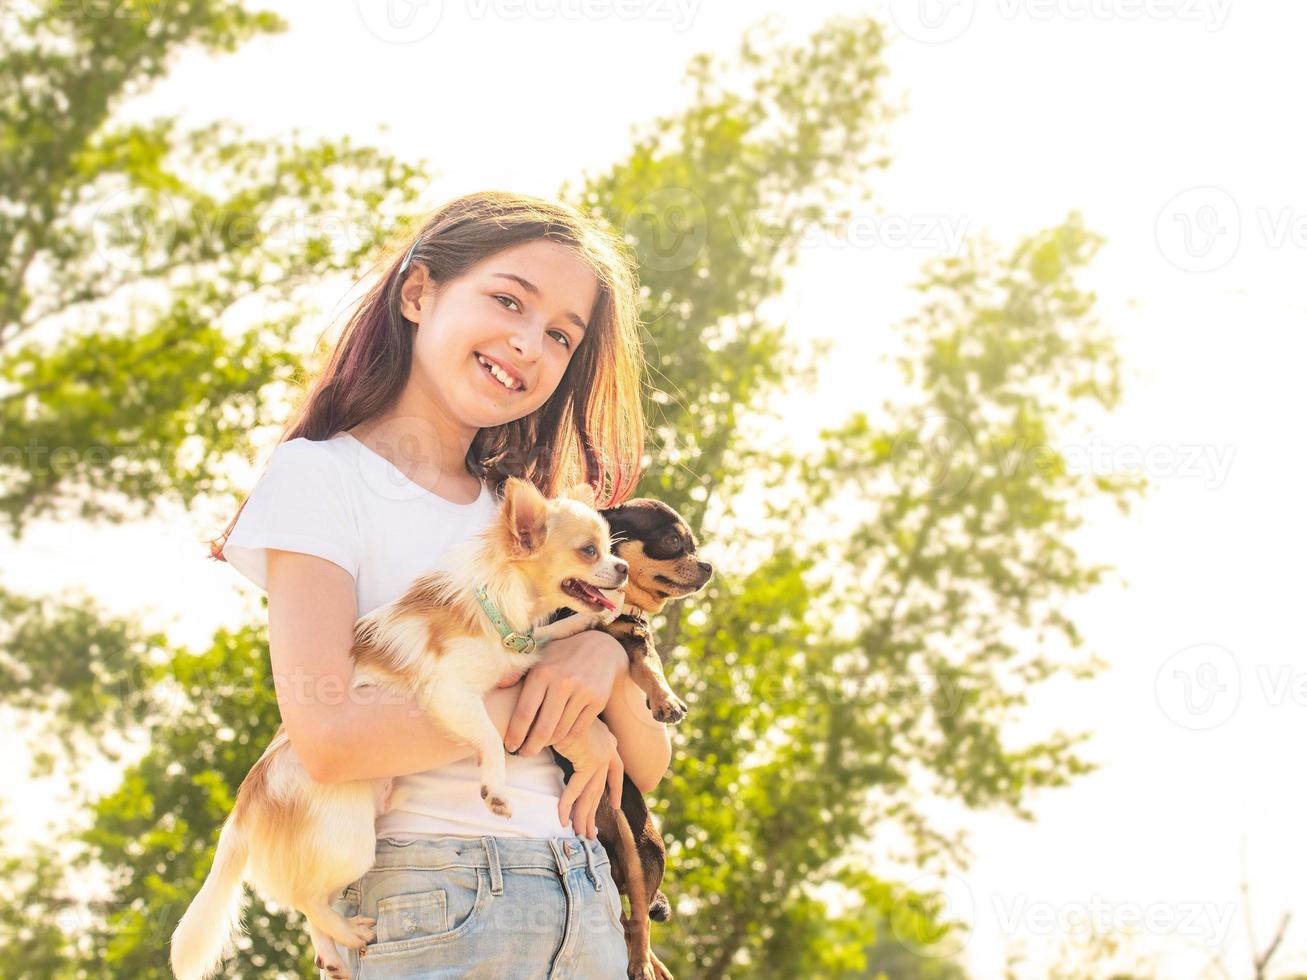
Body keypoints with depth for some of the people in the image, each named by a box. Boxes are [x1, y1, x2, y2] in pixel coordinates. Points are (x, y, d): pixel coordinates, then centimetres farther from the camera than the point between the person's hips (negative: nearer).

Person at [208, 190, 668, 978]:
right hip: (435, 902, -6)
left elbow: (648, 765, 11)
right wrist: (540, 709, -9)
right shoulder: (321, 476, -4)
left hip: (588, 907, 6)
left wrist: (604, 655, -9)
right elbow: (329, 734, -18)